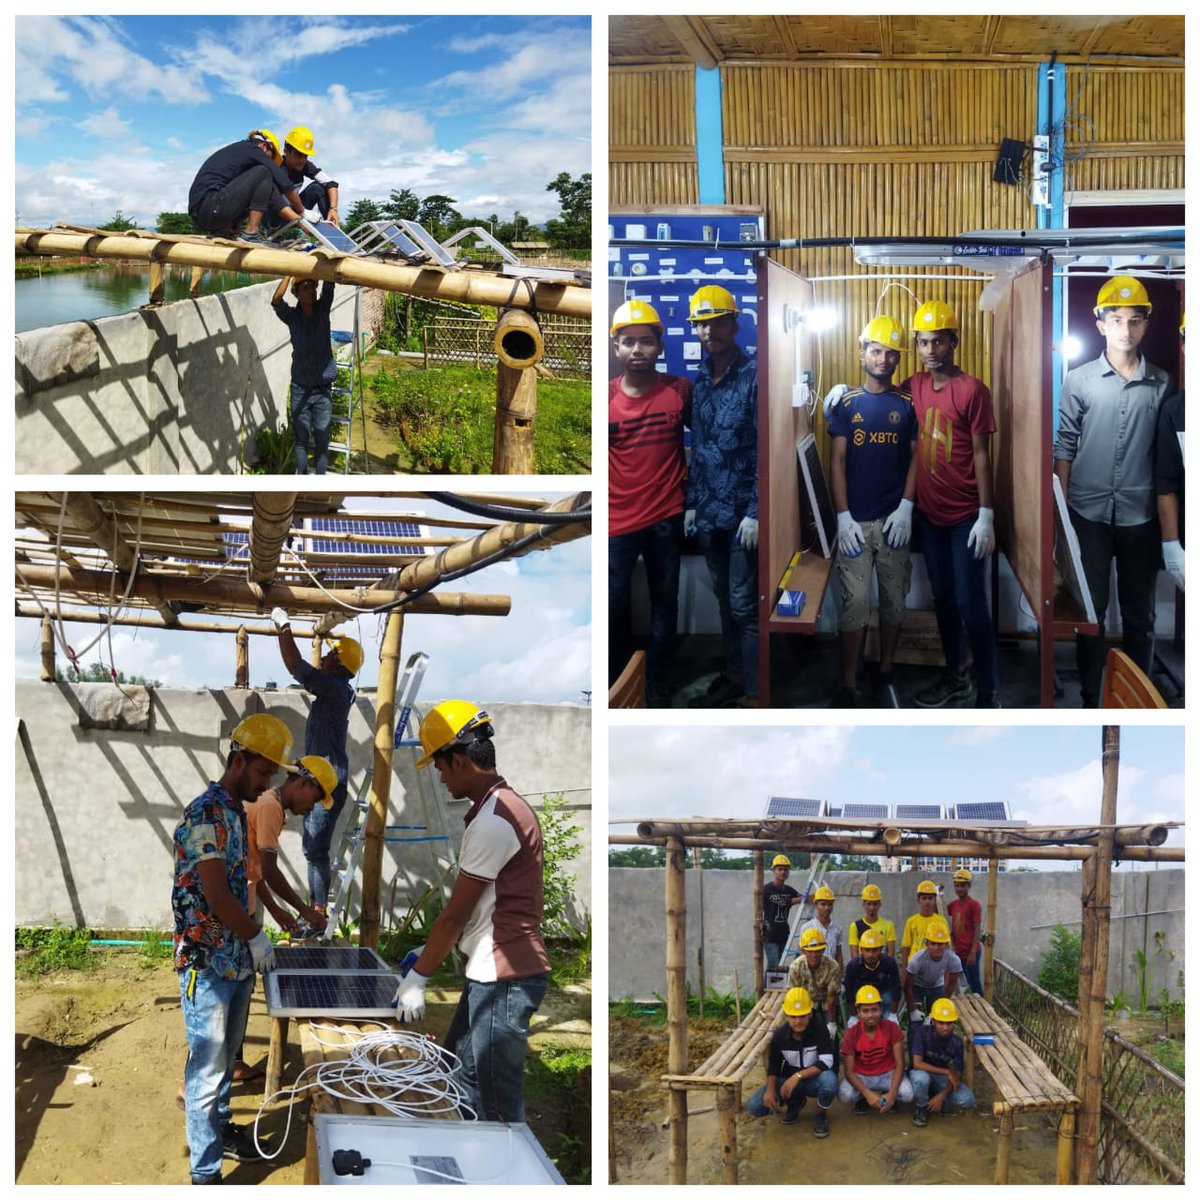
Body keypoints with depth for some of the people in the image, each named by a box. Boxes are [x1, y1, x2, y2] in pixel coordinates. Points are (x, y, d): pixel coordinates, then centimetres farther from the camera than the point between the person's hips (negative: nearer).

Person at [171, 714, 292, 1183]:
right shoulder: (206, 814, -20)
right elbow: (216, 895, -23)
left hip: (236, 960, 9)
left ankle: (219, 1129, 37)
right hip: (208, 965, -9)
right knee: (208, 1067, -3)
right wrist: (256, 937, -10)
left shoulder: (237, 812, 10)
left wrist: (249, 942, 14)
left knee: (226, 1058, 21)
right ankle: (204, 1174, 4)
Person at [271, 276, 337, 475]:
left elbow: (329, 285, -17)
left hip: (323, 388, 0)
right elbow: (276, 301, -25)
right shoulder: (292, 315, -5)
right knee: (301, 438, 8)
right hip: (300, 388, 0)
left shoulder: (322, 309, -1)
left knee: (322, 440, 3)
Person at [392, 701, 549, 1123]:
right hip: (489, 973, 10)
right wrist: (428, 956, 18)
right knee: (460, 1075, 18)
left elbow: (455, 913, -15)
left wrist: (417, 978, -7)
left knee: (501, 1104, -3)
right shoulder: (503, 807, 14)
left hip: (504, 978, -10)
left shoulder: (493, 820, -19)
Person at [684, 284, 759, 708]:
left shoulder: (755, 377, -10)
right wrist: (692, 502, 12)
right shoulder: (699, 382, 11)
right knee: (724, 598, 15)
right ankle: (733, 676, 27)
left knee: (745, 604, -4)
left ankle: (755, 695, 3)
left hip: (743, 512, -7)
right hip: (708, 512, 7)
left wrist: (756, 512, -18)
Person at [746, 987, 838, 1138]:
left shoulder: (819, 1030, -21)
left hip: (815, 1079, -3)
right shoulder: (779, 1035, -10)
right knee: (754, 1107, -16)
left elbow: (826, 1062, -29)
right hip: (789, 1080, 3)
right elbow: (773, 1066, -1)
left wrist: (798, 1076, -36)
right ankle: (795, 1102, 15)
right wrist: (770, 1090, -20)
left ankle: (820, 1114, -5)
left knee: (829, 1080, -41)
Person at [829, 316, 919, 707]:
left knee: (894, 600, 9)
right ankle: (848, 685, 4)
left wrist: (906, 507, -9)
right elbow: (837, 462, -1)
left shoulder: (907, 404, 3)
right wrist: (843, 517, -8)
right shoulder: (846, 403, 1)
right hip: (856, 521, -1)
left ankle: (886, 675, 22)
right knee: (855, 603, -2)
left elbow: (916, 457, 3)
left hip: (894, 519, 1)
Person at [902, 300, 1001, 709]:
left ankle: (988, 694, 3)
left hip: (965, 517, -5)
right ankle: (954, 677, 28)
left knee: (971, 605, -4)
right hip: (929, 514, 5)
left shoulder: (972, 390, -10)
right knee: (942, 599, 15)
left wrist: (986, 515, -12)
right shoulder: (911, 387, 4)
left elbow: (981, 455, -10)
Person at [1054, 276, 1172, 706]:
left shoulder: (1162, 384, 2)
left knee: (1139, 613, 9)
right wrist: (1061, 508, -2)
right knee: (1090, 609, 7)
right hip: (1089, 512, -1)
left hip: (1141, 514, 1)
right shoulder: (1079, 380, -1)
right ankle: (1090, 698, 17)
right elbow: (1064, 446, 1)